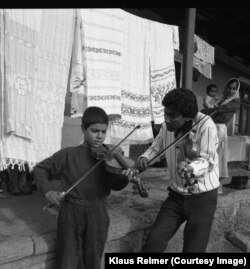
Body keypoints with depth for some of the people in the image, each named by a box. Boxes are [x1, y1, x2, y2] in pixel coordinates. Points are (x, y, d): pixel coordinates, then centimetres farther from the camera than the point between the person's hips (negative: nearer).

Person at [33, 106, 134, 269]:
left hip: (98, 213, 1)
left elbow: (114, 185, -8)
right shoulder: (68, 154, -4)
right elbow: (40, 169, 3)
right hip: (71, 212, 0)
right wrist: (48, 189, -14)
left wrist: (124, 178, -30)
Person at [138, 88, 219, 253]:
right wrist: (145, 157, -11)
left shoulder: (206, 124, -21)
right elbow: (156, 147, 10)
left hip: (203, 197, -4)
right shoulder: (167, 126, -3)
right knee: (154, 241, -1)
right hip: (177, 195, 5)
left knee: (193, 249, 5)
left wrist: (191, 168, -44)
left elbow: (207, 161, -22)